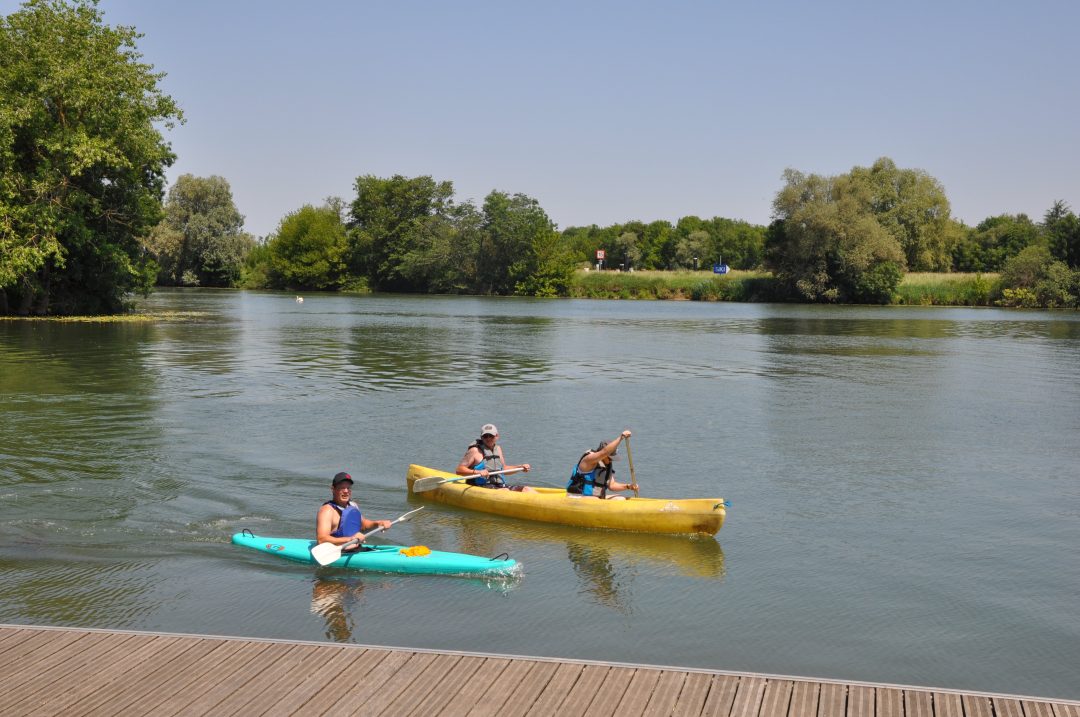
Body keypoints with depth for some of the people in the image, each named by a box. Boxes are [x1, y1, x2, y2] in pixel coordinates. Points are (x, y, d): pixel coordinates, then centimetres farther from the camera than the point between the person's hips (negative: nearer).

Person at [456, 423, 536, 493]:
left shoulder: (498, 449, 19)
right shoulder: (475, 451, -3)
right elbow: (459, 470, -9)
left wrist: (520, 467, 16)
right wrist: (477, 472, -23)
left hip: (499, 485, 7)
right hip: (481, 487, -7)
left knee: (526, 489, -9)